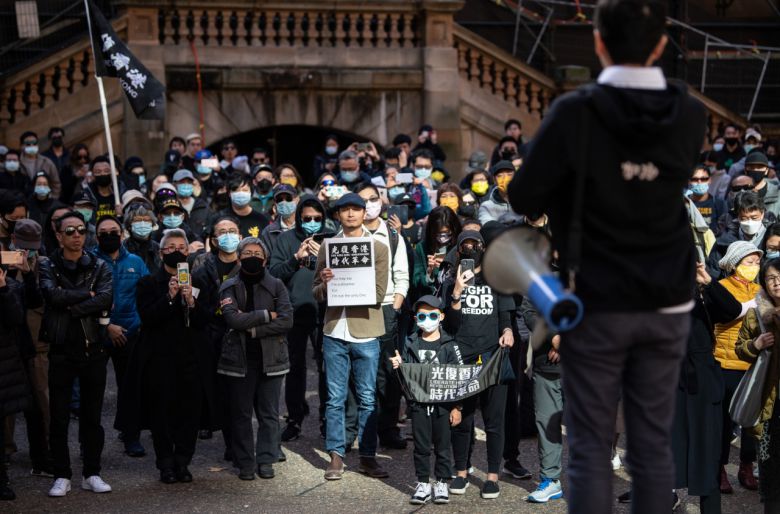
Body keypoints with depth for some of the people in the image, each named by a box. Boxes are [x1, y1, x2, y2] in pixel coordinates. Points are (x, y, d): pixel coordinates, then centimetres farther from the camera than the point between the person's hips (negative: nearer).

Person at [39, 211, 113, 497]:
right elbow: (53, 295, -18)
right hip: (61, 350, -1)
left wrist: (70, 307, -16)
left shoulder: (99, 267, 6)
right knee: (59, 417, 3)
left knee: (92, 416, 7)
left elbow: (105, 301, -12)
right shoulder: (48, 267, 2)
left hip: (93, 348, 1)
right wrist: (87, 294, -11)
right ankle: (62, 476, 12)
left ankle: (91, 474, 16)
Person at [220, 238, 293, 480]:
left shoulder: (276, 285, 6)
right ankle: (245, 463, 10)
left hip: (270, 358, 0)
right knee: (241, 414, 3)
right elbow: (232, 319, -13)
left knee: (269, 414, 4)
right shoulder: (229, 287, 5)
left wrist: (252, 329, -11)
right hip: (240, 358, 0)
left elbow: (287, 320, -7)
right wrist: (267, 315, -10)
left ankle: (266, 460, 13)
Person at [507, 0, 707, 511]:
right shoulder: (691, 115, -4)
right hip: (667, 305, 3)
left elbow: (523, 198, -11)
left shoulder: (576, 112, -16)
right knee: (654, 441, 11)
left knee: (591, 446, 5)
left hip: (598, 306, -3)